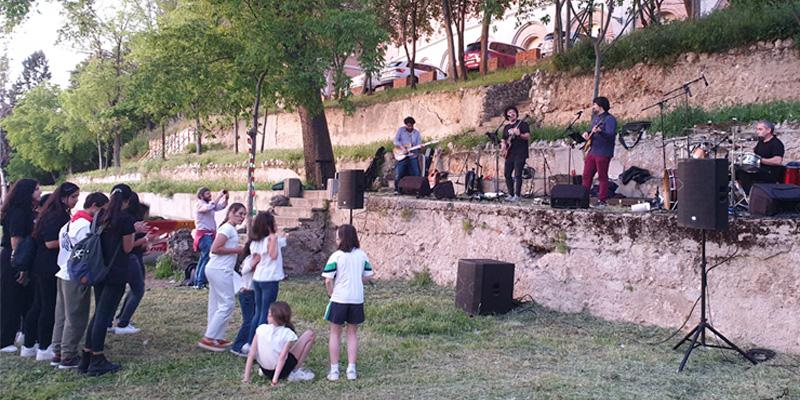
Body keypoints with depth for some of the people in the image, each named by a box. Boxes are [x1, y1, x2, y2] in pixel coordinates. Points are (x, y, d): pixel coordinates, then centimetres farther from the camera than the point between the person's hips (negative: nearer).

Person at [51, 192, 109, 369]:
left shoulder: (71, 222, 12)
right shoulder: (85, 225, -16)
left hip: (64, 274, 9)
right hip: (77, 278, -9)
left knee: (63, 316, 14)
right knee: (76, 318, -1)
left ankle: (58, 353, 21)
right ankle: (68, 357, 4)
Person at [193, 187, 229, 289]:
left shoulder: (209, 204, 18)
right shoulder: (200, 204, -9)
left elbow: (222, 206, 19)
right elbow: (209, 207, -30)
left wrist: (226, 198, 1)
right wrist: (219, 196, -28)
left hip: (210, 234, 9)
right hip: (204, 235, -9)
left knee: (204, 258, 11)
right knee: (208, 257, -15)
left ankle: (197, 282, 17)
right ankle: (201, 282, -15)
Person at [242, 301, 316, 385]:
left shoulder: (261, 329, -9)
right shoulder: (288, 334, -16)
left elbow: (251, 355, -9)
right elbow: (282, 357, -26)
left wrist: (246, 378, -4)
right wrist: (275, 379, -28)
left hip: (264, 371, 4)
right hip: (282, 371, -4)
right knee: (310, 335, 1)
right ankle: (295, 372, 4)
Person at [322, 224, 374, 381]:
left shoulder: (336, 256, -11)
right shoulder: (362, 255, 1)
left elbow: (328, 280, -14)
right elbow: (367, 276, 5)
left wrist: (331, 293, 2)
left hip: (339, 299, -3)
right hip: (357, 299, 3)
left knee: (335, 333, 11)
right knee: (352, 333, 16)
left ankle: (334, 370, 12)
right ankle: (351, 369, 15)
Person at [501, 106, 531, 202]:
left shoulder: (522, 124, 0)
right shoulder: (506, 127, 17)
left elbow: (528, 137, -8)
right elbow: (504, 139, 23)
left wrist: (519, 134, -25)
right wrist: (504, 144, 1)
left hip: (520, 154, -6)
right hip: (510, 154, 6)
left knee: (517, 175, -10)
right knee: (507, 174, 3)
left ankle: (517, 195, -5)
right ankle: (511, 194, 13)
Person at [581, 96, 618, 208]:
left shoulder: (609, 119, -10)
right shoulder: (594, 117, 17)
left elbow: (611, 135, -22)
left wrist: (599, 131, -38)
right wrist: (587, 133, 9)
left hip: (603, 153, -8)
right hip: (592, 151, 8)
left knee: (602, 177, -2)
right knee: (586, 176, 8)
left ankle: (602, 201, 2)